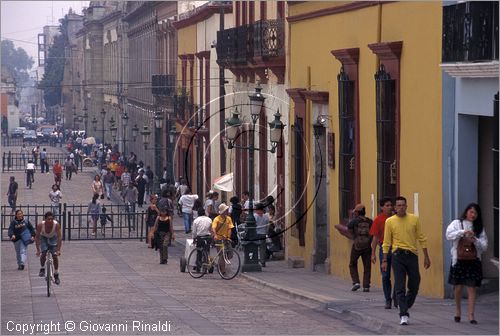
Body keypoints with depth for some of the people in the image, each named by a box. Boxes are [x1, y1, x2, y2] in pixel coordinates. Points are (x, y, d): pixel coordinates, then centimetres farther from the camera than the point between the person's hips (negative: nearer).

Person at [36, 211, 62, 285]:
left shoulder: (57, 225, -34)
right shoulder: (40, 225, -33)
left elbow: (59, 237, -29)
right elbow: (37, 237, -26)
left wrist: (58, 250, -35)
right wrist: (38, 250, -31)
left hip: (53, 238, 0)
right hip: (44, 238, 0)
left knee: (55, 255, -8)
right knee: (43, 253, -21)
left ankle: (56, 275, 4)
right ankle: (42, 269, 3)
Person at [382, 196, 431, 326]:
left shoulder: (414, 219, 3)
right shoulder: (390, 221, 0)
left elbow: (421, 238, 8)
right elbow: (386, 242, 4)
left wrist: (426, 256, 6)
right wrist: (384, 260, 0)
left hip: (412, 255, 2)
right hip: (398, 256, -2)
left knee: (414, 285, 8)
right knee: (400, 287, -6)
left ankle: (406, 307, 30)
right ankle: (404, 315, -6)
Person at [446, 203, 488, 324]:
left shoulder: (479, 228, 11)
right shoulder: (457, 223, 6)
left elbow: (484, 245, 5)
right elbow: (449, 235, -11)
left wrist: (475, 240, -14)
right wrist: (463, 232, -21)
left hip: (473, 261, 1)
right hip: (459, 260, -1)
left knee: (472, 288, -4)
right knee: (458, 287, 4)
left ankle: (471, 315, -4)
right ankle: (458, 309, 28)